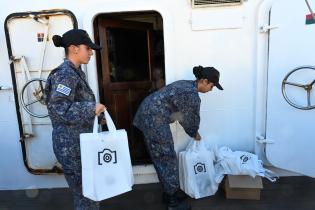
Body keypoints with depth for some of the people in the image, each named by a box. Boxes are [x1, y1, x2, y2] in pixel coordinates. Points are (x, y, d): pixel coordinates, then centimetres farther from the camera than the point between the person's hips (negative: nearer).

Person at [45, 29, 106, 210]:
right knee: (87, 195, 4)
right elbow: (57, 107, -28)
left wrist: (95, 114, 11)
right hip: (71, 144, -9)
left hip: (81, 140, 9)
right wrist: (91, 108, -25)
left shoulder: (77, 72, 13)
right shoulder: (64, 74, -17)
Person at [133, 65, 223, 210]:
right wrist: (195, 134, 17)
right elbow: (191, 119, -4)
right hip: (154, 119, -10)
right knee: (167, 159, 2)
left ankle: (169, 192, 34)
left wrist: (192, 132, 27)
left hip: (148, 114, 10)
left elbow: (183, 114, 23)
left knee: (161, 157, 18)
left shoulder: (187, 85, 15)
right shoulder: (193, 95, -16)